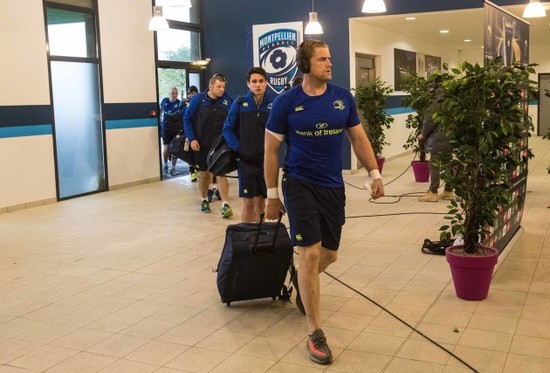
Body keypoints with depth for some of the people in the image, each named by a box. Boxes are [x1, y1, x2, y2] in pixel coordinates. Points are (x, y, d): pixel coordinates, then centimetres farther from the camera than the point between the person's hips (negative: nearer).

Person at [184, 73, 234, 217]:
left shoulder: (228, 101, -6)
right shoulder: (198, 99, -8)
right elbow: (187, 119, -2)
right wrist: (192, 139, -9)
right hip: (201, 144, 0)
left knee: (220, 173, -9)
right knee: (204, 173, 12)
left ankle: (225, 204, -10)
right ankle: (204, 200, 31)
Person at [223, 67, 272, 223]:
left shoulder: (272, 105, 0)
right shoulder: (240, 103, -3)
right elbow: (228, 128, 0)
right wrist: (238, 148, -9)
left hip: (265, 160, 2)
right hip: (246, 160, -2)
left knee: (261, 201, 11)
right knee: (249, 202, -3)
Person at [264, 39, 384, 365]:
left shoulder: (344, 98, 1)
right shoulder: (286, 102, -8)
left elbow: (359, 138, 11)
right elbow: (271, 149, -2)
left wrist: (375, 173, 4)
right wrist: (272, 194, -2)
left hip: (334, 187, 4)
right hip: (300, 186, -4)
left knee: (329, 255, 14)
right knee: (310, 254, -9)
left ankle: (302, 284, 49)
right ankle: (315, 333, 3)